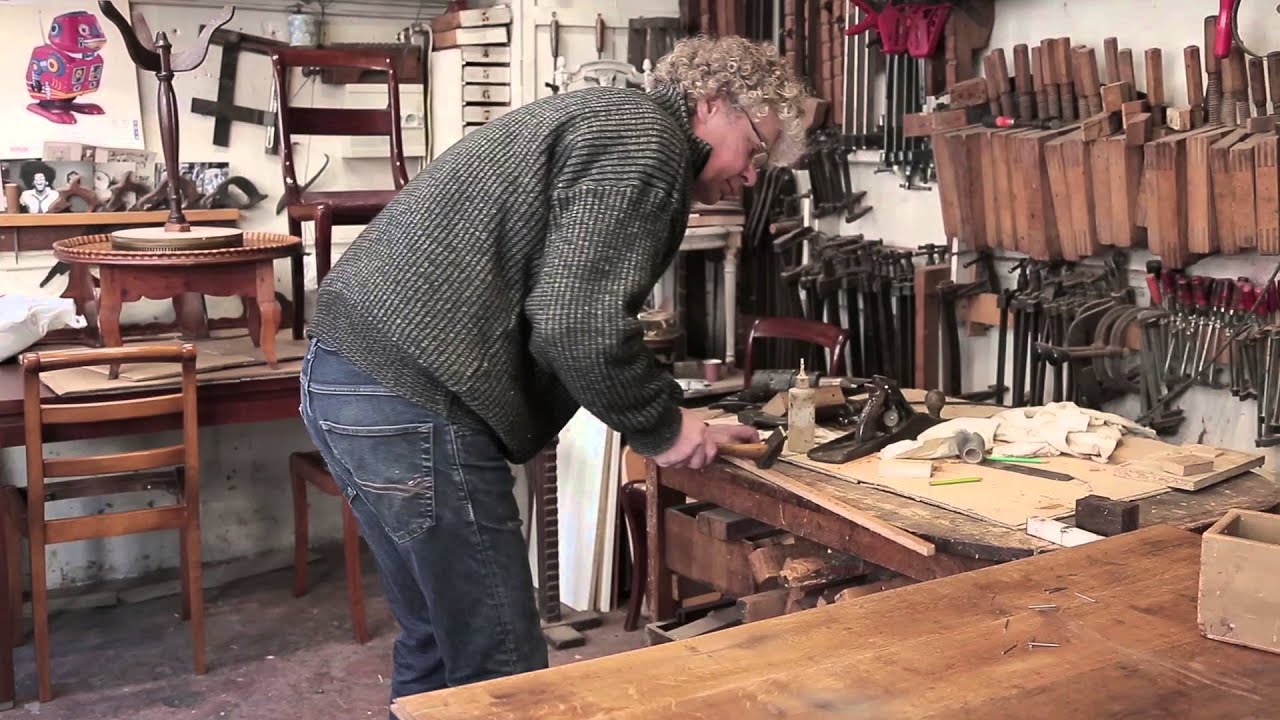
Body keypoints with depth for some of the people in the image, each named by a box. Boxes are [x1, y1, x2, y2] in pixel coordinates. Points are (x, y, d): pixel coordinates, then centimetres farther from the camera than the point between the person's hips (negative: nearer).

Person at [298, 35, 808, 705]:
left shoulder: (604, 117, 24)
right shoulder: (645, 136, -7)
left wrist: (670, 419, 18)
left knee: (439, 645, 20)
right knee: (500, 669, 0)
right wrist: (662, 427, -3)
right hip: (410, 397, -10)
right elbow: (577, 322, -19)